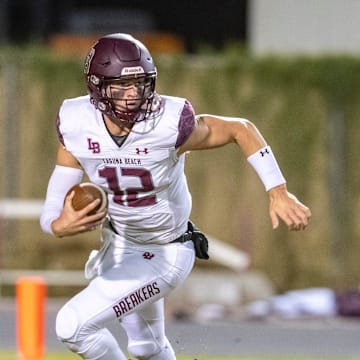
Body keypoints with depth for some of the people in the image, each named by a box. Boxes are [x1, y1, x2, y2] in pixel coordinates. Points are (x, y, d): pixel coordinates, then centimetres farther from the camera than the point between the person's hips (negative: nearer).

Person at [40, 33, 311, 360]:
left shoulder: (169, 124, -30)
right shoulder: (76, 125, -20)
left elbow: (240, 129, -14)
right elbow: (55, 207, -16)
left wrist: (278, 193, -21)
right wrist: (59, 225, -41)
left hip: (164, 255, -5)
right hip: (117, 245, 5)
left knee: (74, 325, -18)